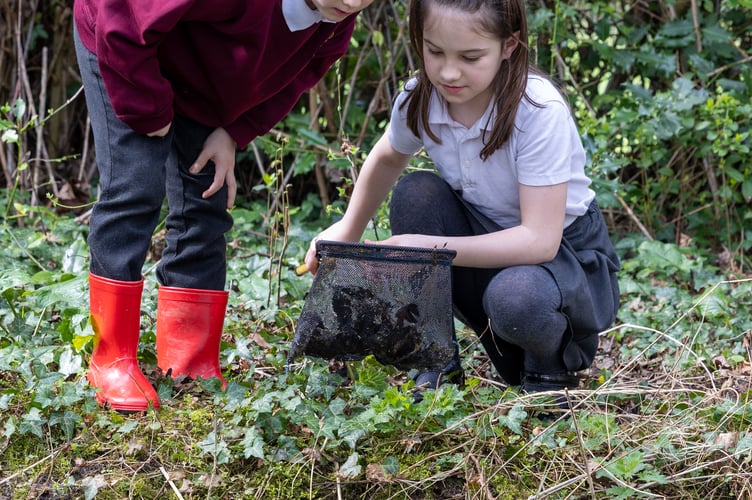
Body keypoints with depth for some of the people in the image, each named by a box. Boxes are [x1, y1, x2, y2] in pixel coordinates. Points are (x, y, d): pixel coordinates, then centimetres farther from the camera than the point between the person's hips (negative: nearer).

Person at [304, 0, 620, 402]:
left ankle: (552, 367, 0)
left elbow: (540, 239, -31)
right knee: (415, 192, -22)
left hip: (564, 252, -5)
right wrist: (347, 232, 0)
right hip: (485, 241, 5)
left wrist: (431, 247, -37)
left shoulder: (540, 111, -28)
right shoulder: (418, 100, -12)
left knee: (515, 298, -38)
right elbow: (387, 159, 13)